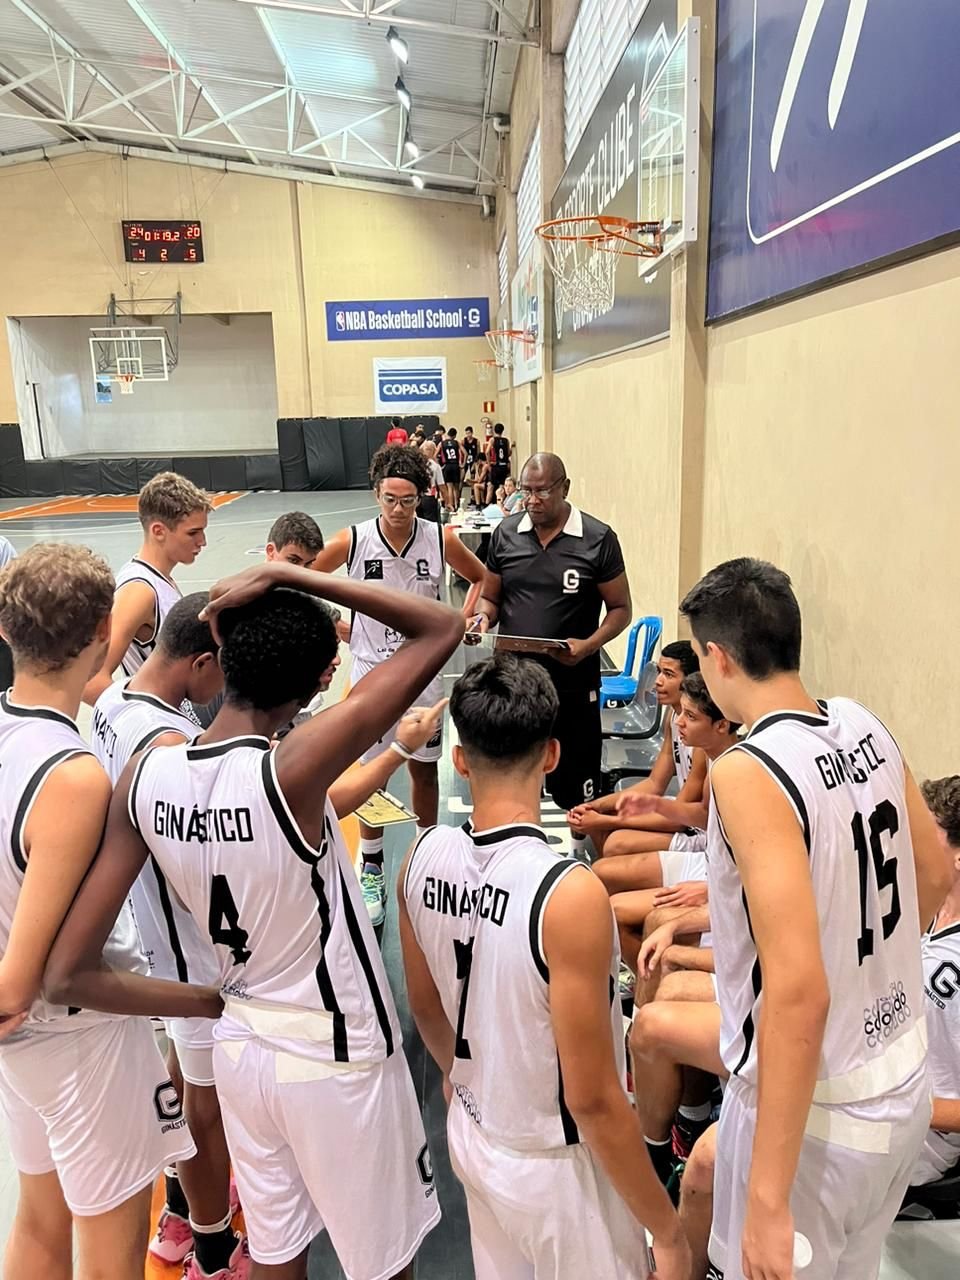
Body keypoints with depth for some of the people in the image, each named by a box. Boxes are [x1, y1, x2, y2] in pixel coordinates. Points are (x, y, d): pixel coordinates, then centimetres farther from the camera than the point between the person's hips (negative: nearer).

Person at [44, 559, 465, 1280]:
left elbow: (73, 970, -8)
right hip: (337, 1058, -5)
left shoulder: (145, 775, -13)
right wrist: (288, 576, -25)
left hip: (240, 1047, 5)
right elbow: (446, 629, -27)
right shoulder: (290, 770, -30)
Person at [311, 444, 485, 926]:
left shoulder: (441, 540, -9)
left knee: (424, 770, 12)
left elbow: (480, 577, 9)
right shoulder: (351, 542, -12)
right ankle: (371, 872, 23)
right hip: (372, 669, -1)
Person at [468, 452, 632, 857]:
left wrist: (588, 645, -19)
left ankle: (583, 859, 35)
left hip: (573, 683, -3)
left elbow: (620, 608, -2)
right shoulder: (505, 534, 2)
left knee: (575, 785, 11)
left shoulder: (598, 539, -7)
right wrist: (483, 617, -12)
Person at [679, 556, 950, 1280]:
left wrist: (768, 1198, -25)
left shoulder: (748, 771, -27)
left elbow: (798, 991, -31)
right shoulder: (864, 725, -4)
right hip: (905, 1084, 7)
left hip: (817, 1108, -7)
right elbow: (936, 878, 10)